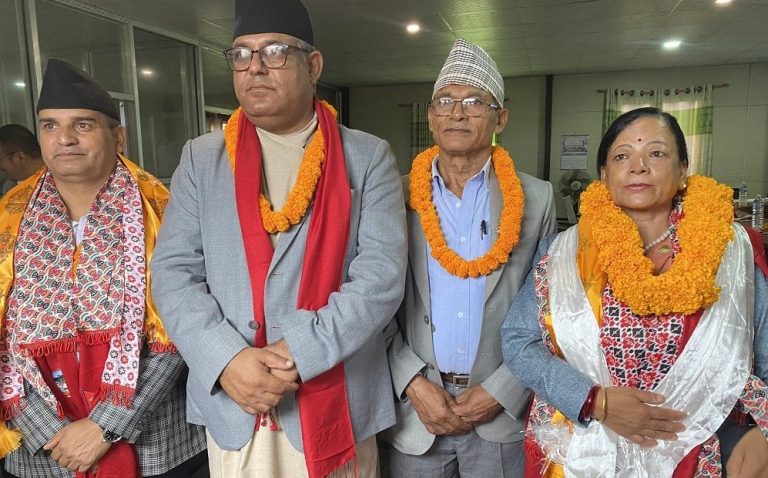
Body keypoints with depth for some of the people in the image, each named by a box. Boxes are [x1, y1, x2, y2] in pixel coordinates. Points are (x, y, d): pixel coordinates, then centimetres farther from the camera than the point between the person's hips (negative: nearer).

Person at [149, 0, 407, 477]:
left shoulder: (369, 158, -2)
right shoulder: (201, 158, 5)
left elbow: (382, 274, -11)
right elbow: (173, 271, -1)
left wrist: (299, 352, -19)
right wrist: (226, 359, -15)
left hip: (336, 402, -1)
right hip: (232, 404, 2)